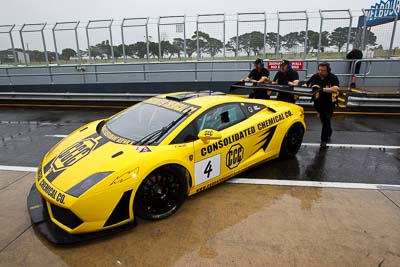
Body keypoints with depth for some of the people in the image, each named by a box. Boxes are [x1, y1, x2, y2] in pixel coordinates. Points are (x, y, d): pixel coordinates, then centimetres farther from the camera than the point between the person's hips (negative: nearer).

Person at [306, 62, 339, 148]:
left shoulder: (333, 78, -13)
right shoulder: (315, 77, -2)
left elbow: (335, 89, -29)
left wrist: (322, 89, -40)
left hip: (329, 104, -4)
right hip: (318, 103, 4)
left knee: (326, 122, -2)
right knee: (324, 121, 19)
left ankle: (324, 140, 8)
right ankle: (328, 134, 43)